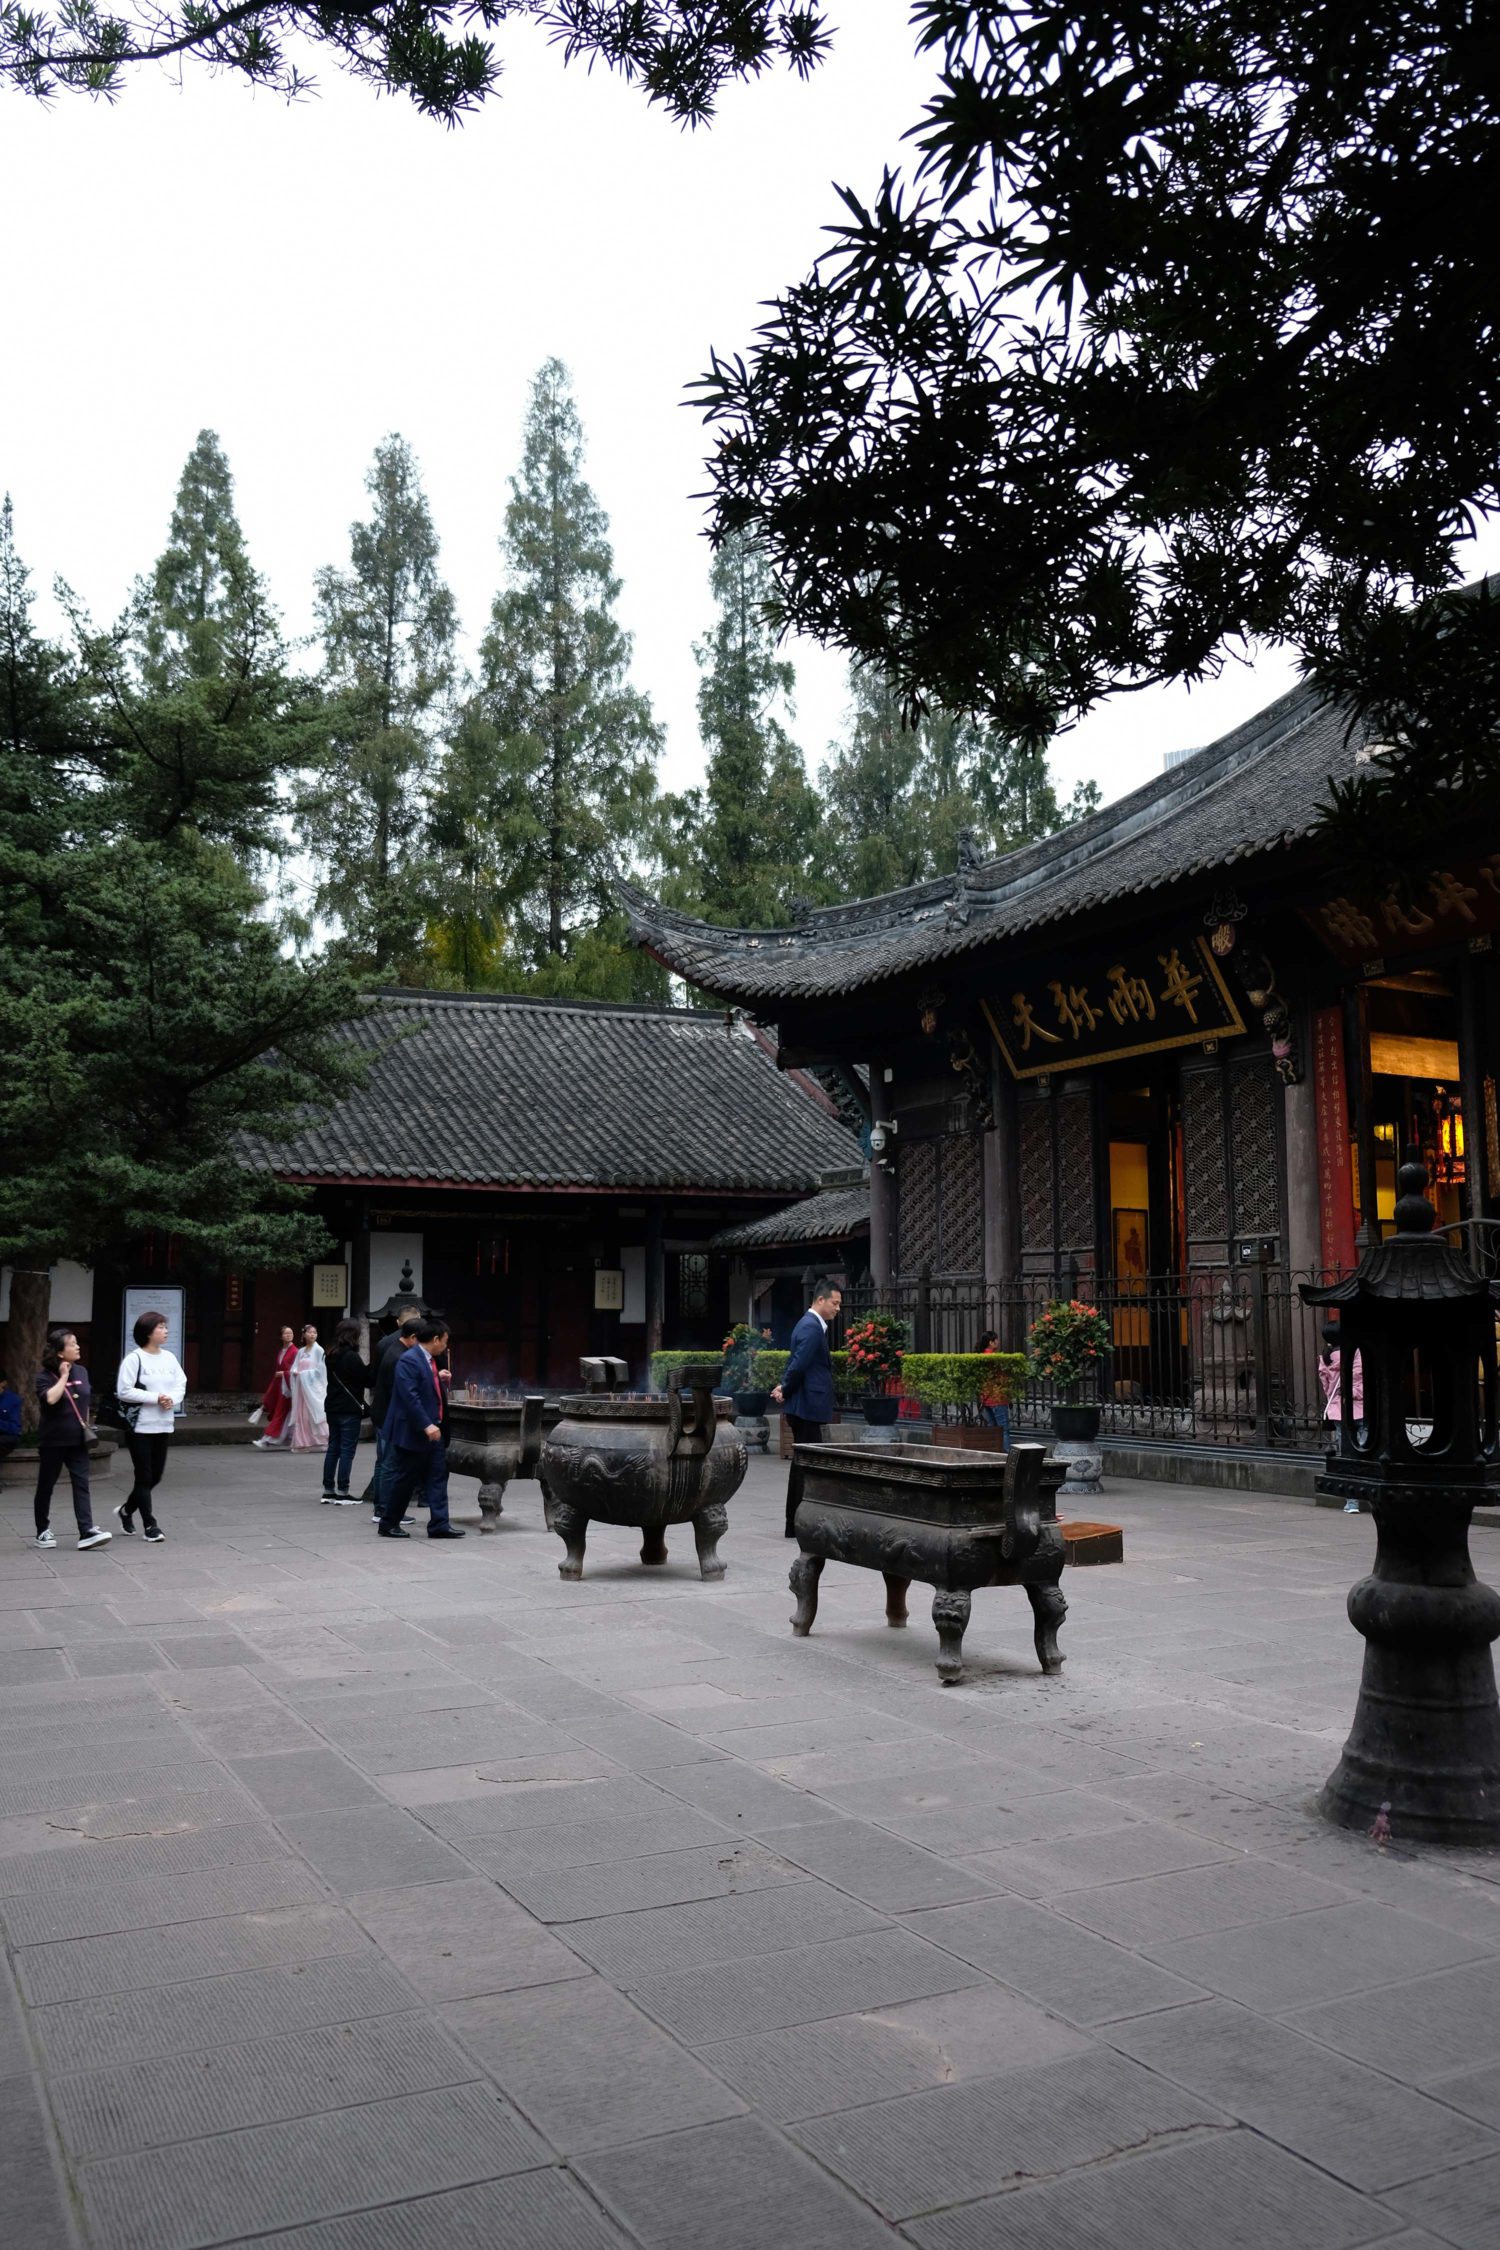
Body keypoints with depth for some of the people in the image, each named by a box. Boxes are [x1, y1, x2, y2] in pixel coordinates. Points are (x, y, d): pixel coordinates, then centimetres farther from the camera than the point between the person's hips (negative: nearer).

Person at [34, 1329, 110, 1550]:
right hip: (52, 1441, -4)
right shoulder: (45, 1377, -9)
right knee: (46, 1486, 9)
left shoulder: (81, 1371, 6)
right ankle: (43, 1532, 23)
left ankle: (86, 1532, -10)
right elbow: (51, 1398, -30)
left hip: (77, 1440, 4)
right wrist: (63, 1376, -20)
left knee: (81, 1485, -5)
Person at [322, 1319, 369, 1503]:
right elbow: (366, 1380, -12)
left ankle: (328, 1490, 16)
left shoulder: (332, 1356, 10)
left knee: (333, 1448, 13)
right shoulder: (352, 1357, -15)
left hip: (333, 1408, 8)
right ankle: (342, 1493, -4)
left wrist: (367, 1370, 7)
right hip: (350, 1410, -8)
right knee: (347, 1450, -4)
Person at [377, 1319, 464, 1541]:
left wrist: (440, 1380, 13)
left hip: (433, 1431, 9)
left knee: (438, 1477, 5)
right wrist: (426, 1425, -29)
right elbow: (409, 1396, -26)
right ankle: (388, 1524, 15)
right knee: (403, 1480, 2)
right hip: (412, 1432, -9)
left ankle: (439, 1524, 7)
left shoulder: (430, 1360, 13)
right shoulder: (409, 1360, -18)